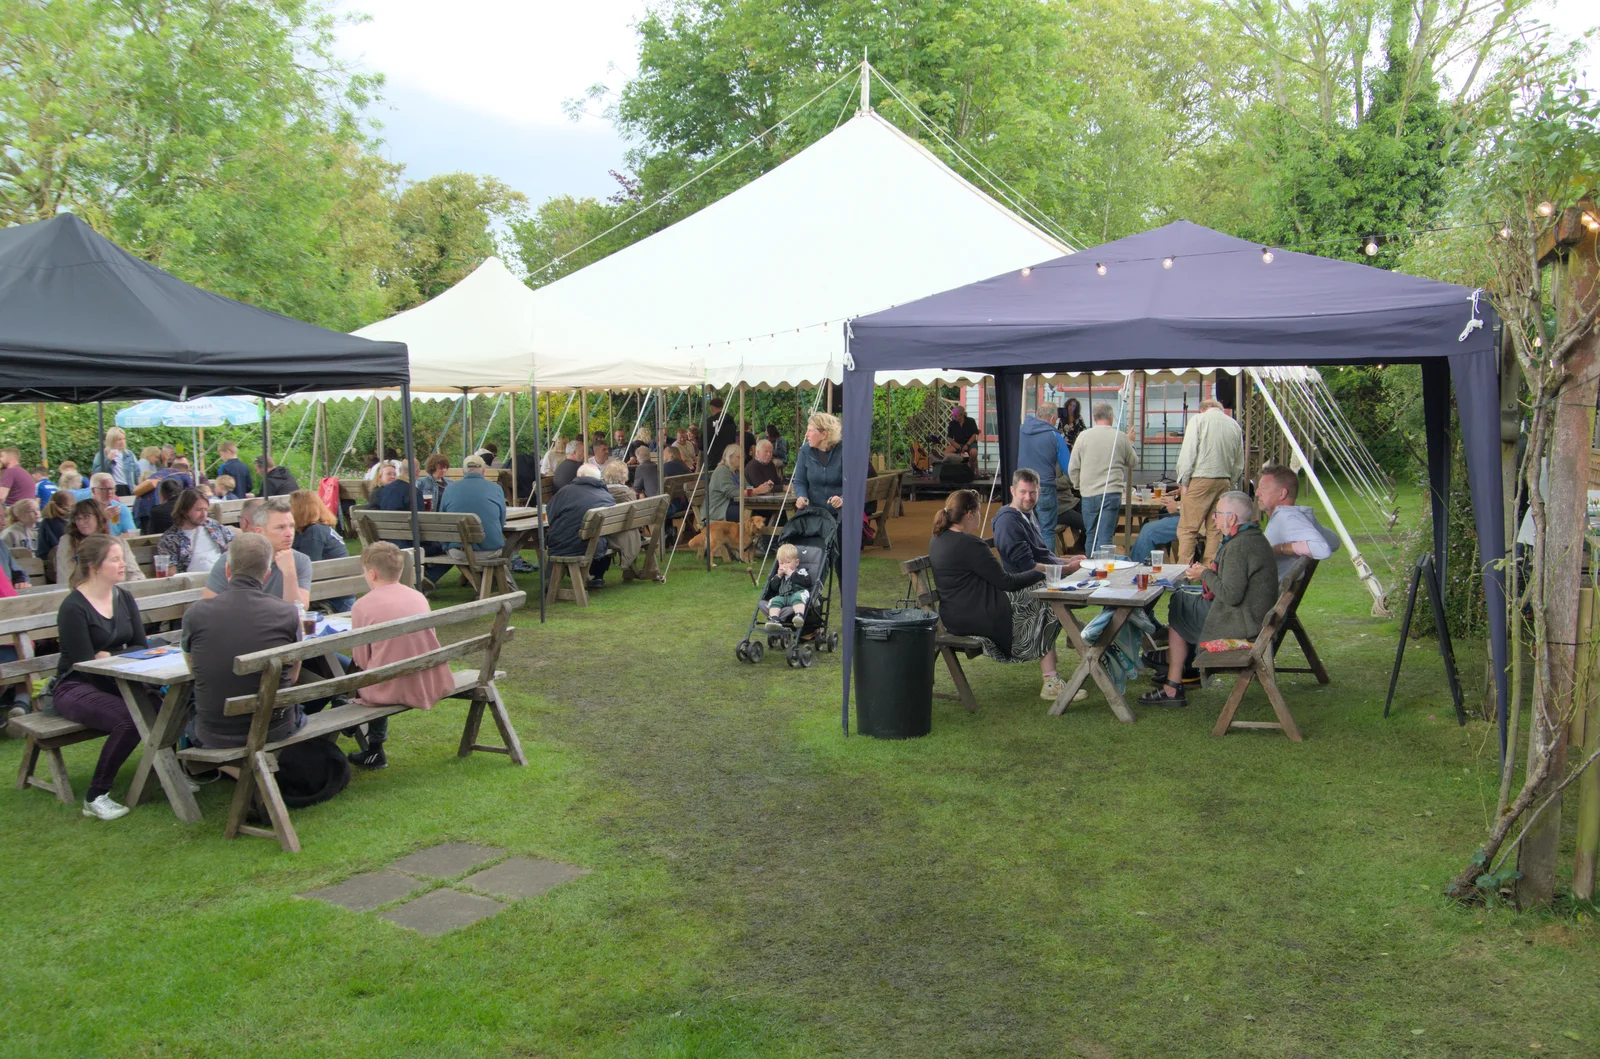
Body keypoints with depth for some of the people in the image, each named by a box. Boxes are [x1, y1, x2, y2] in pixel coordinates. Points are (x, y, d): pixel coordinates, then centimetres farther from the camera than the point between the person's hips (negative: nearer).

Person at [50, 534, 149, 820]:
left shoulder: (123, 598, 9)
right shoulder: (73, 608, -12)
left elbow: (141, 647, 3)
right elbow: (85, 663, -16)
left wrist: (106, 655, -12)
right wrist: (122, 656, -17)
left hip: (115, 682, 6)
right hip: (77, 687, -6)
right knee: (129, 718, -33)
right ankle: (95, 798, -19)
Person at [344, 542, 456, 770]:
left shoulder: (363, 605, -7)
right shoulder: (418, 597, 6)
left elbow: (362, 660, -3)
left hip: (394, 690, -5)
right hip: (434, 685, 5)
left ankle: (375, 750, 25)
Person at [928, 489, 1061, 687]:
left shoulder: (937, 540, 6)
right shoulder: (969, 544, -23)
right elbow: (1006, 582, -16)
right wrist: (1039, 573, -3)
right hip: (979, 620, -9)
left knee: (1028, 597, 24)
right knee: (1044, 611, 12)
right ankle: (1050, 682, 13)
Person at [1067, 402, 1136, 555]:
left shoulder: (1083, 436, 0)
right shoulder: (1121, 437, 0)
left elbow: (1072, 469, 3)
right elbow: (1132, 462, 15)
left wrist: (1079, 485, 20)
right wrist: (1131, 443, 33)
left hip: (1088, 493, 1)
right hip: (1112, 493, -1)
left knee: (1090, 535, 13)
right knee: (1105, 535, -3)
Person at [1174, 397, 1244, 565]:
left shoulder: (1199, 419, -1)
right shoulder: (1235, 425, 13)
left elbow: (1188, 453, -7)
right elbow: (1239, 464, 15)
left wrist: (1183, 482, -3)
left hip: (1201, 480, -5)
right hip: (1224, 481, 5)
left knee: (1187, 529, -5)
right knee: (1215, 530, 9)